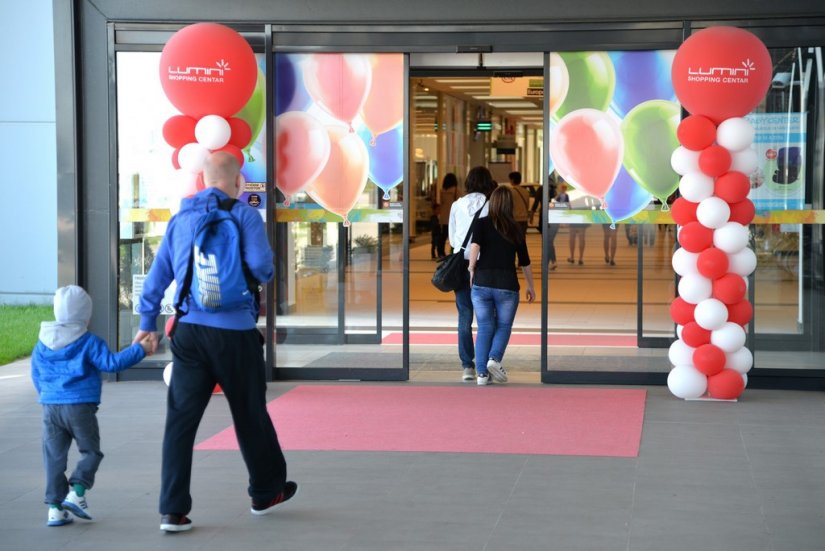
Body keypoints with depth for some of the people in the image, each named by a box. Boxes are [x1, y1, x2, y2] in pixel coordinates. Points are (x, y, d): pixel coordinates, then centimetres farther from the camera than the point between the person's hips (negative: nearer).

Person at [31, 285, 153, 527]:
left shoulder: (43, 342, 9)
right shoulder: (88, 342, -7)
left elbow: (36, 375, 17)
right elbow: (112, 362, -12)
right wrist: (140, 349, -4)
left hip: (50, 407, 4)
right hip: (80, 407, -4)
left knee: (54, 457, 7)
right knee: (90, 451, 9)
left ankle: (55, 507, 4)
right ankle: (76, 492, -9)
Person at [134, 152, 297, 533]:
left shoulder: (181, 219, 9)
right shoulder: (244, 215, -5)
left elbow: (158, 275, 12)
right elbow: (261, 266, -17)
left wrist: (148, 323, 21)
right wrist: (265, 276, 7)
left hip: (189, 331, 3)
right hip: (234, 331, -3)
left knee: (181, 419, 2)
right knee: (250, 415, 13)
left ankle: (173, 510, -2)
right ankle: (266, 492, 30)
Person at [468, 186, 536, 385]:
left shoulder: (482, 223, 3)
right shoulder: (516, 229, 8)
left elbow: (475, 246, -16)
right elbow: (525, 262, 15)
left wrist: (472, 268, -1)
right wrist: (531, 287, 27)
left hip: (482, 282, 0)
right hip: (507, 284, 0)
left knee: (484, 328, 9)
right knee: (503, 326, 14)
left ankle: (482, 372, 4)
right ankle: (495, 359, -11)